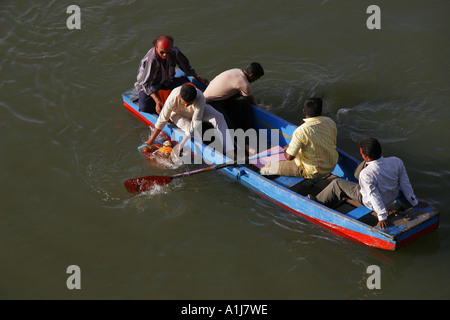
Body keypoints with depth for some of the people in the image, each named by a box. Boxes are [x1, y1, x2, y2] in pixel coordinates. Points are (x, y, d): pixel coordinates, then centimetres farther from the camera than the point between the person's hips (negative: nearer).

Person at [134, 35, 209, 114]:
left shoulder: (174, 51, -15)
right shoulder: (149, 60, -31)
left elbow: (185, 66, 7)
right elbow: (147, 84, -27)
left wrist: (198, 78, 18)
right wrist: (157, 101, -36)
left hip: (167, 82, 6)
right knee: (144, 107, -31)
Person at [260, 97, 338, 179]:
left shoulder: (301, 131, -28)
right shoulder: (331, 122, -7)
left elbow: (289, 157, -25)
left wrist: (286, 149, 0)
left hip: (312, 172, -7)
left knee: (273, 166, 10)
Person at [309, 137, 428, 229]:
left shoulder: (366, 174, -39)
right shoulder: (396, 162, -24)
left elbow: (375, 197, -36)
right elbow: (405, 184, -14)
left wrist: (382, 217, -30)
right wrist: (414, 202, -2)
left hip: (368, 201, -6)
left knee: (337, 184, 8)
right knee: (364, 165, 22)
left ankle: (319, 202, 32)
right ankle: (357, 176, 57)